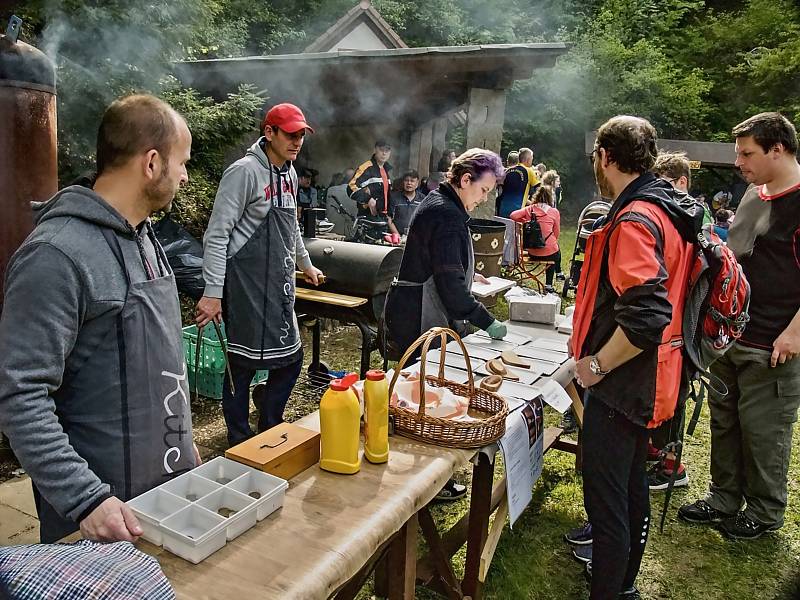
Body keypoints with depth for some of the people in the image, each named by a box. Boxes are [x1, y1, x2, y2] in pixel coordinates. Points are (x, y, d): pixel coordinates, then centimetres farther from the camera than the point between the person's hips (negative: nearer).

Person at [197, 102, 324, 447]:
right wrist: (213, 292, -20)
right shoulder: (244, 172, -12)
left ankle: (269, 431, 32)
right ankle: (240, 444, 19)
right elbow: (217, 235, -15)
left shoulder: (289, 174, 13)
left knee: (290, 359, 12)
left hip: (280, 286, 8)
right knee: (243, 365, 1)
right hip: (246, 285, -8)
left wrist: (306, 264, 37)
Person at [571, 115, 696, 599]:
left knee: (605, 501, 1)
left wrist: (596, 364, -19)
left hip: (619, 384, -11)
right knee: (632, 489, 23)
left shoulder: (634, 220, -21)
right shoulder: (667, 209, 9)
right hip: (644, 383, 11)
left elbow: (645, 317, -32)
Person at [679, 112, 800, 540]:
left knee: (763, 432, 6)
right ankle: (725, 499, 33)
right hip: (728, 336, 8)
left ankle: (765, 512, 26)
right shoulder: (754, 193, 12)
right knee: (724, 421, 16)